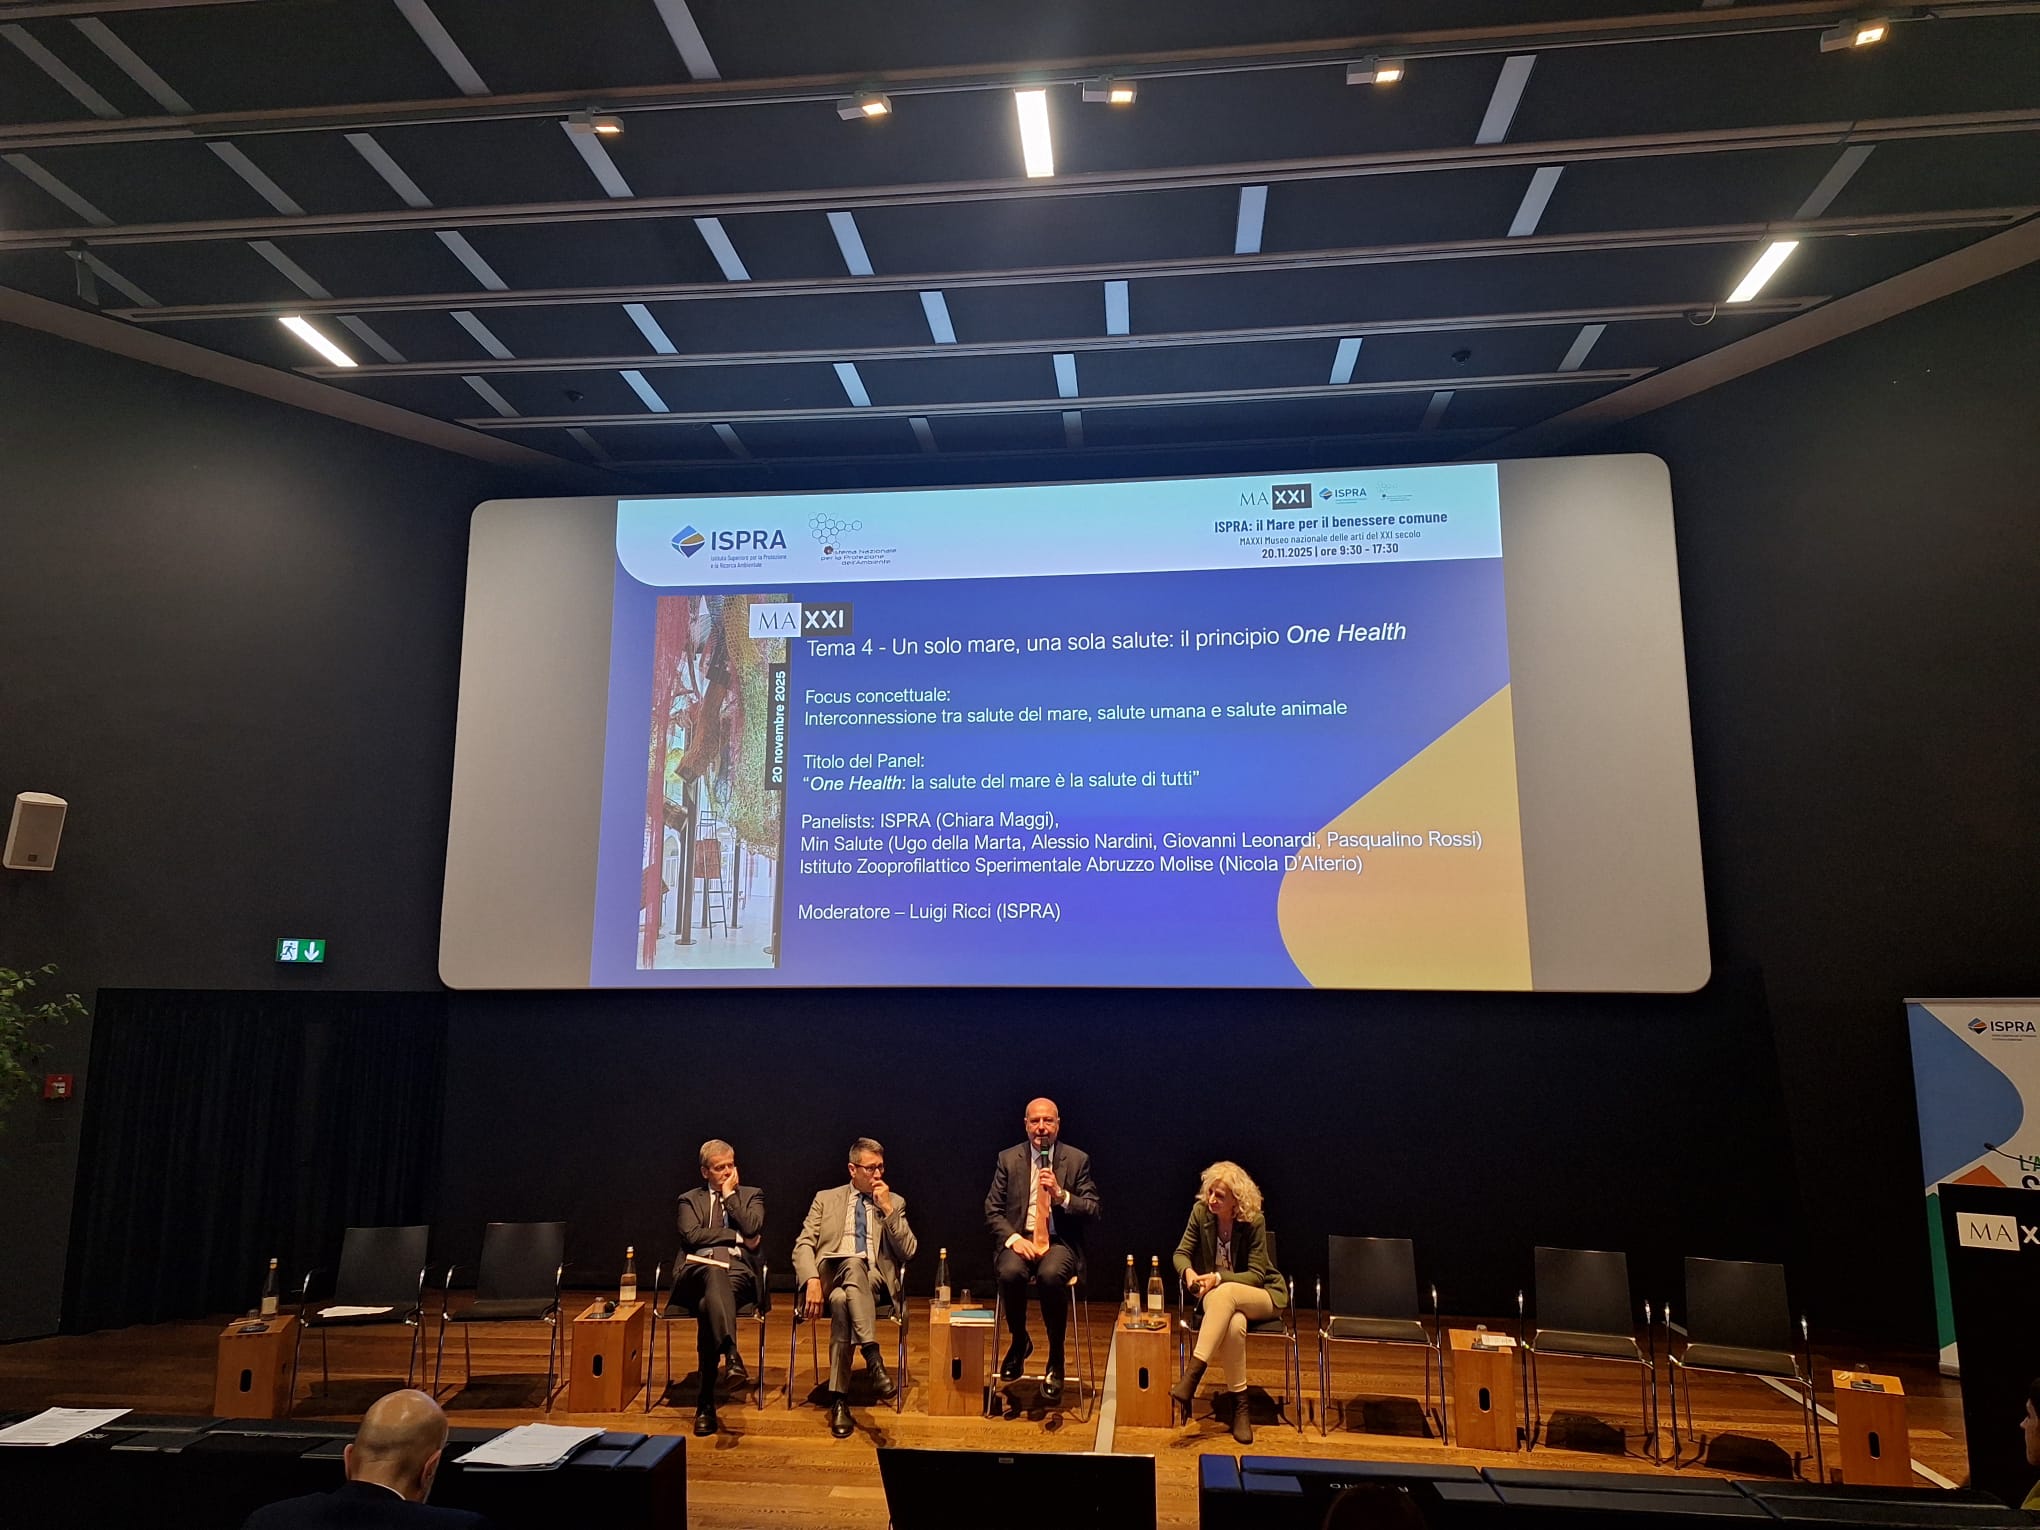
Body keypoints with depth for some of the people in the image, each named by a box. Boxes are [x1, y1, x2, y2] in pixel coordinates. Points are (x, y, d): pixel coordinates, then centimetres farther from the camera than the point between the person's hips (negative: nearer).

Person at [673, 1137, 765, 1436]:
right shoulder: (690, 1200, 22)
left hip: (738, 1271, 0)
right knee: (715, 1272, -40)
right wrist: (737, 1237, -1)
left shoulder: (751, 1195, 22)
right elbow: (691, 1236, 1)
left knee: (708, 1306, -36)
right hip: (697, 1270, 0)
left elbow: (753, 1229, 0)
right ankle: (732, 1355, -59)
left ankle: (706, 1403, -36)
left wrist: (730, 1196, 6)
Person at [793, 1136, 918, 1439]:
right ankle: (873, 1358, -43)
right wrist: (812, 1280, -13)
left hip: (873, 1278, 0)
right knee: (853, 1263, -38)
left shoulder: (894, 1202, 18)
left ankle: (839, 1399, -35)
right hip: (829, 1274, 0)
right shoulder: (826, 1199, 19)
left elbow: (908, 1252, 7)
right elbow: (803, 1245, 7)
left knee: (841, 1300, -37)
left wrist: (887, 1208, -3)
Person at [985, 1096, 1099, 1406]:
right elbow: (992, 1210, 5)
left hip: (1060, 1241, -1)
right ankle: (1019, 1341, -2)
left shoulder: (1078, 1160, 3)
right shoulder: (1008, 1159, 6)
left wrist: (1060, 1195, -16)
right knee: (1009, 1273, -32)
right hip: (1019, 1238, 1)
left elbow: (1093, 1212, 0)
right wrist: (1013, 1238, -13)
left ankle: (1056, 1361, -14)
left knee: (1051, 1275, -35)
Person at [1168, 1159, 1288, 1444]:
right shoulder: (1200, 1211, -9)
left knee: (1225, 1293, -40)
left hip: (1263, 1295, -2)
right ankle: (1239, 1405, -24)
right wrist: (1188, 1271, -25)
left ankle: (1192, 1376, -41)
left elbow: (1256, 1274, -15)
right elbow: (1181, 1253, -1)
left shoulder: (1254, 1220, -17)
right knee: (1233, 1324, -37)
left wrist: (1218, 1278, -30)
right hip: (1215, 1297, 2)